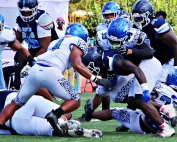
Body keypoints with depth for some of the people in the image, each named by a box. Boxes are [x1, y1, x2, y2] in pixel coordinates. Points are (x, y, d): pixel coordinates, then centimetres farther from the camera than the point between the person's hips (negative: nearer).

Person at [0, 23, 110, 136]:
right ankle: (55, 115, -18)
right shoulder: (78, 42, 10)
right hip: (50, 73, -6)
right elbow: (77, 64, -4)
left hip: (35, 69, 6)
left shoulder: (56, 42, 32)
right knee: (75, 101, 8)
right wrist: (96, 80, -4)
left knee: (17, 103, 19)